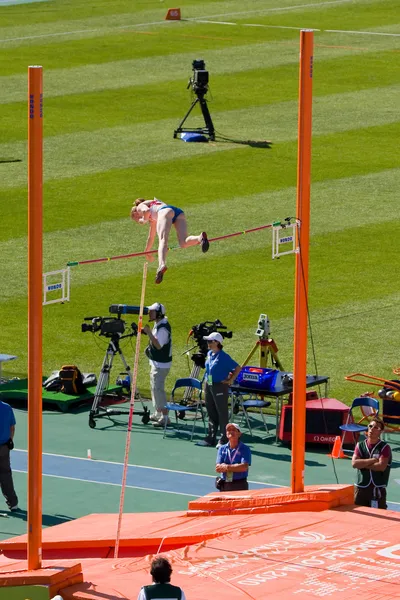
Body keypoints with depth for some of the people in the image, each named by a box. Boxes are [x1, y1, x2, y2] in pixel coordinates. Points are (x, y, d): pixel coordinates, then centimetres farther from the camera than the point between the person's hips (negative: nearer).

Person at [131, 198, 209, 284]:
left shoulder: (140, 207, 25)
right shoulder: (153, 218, 45)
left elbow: (147, 211, 0)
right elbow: (151, 237, 55)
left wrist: (143, 220, 19)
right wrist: (146, 251, 67)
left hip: (165, 211, -7)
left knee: (163, 240, -26)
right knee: (183, 243, -15)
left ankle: (162, 265, -53)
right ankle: (200, 238, -47)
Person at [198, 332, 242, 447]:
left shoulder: (223, 357, -16)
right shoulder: (209, 354, 7)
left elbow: (238, 368, -14)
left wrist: (230, 380, -13)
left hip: (220, 387, -8)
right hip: (208, 386, 8)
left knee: (222, 413, -1)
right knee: (211, 413, 13)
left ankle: (224, 440, 5)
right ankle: (211, 438, 21)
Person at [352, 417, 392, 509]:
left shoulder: (384, 447, -3)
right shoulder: (360, 446, 8)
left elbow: (382, 466, -16)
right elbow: (354, 463, -7)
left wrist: (363, 464, -9)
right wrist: (373, 460, -12)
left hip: (378, 489, -4)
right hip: (361, 488, 4)